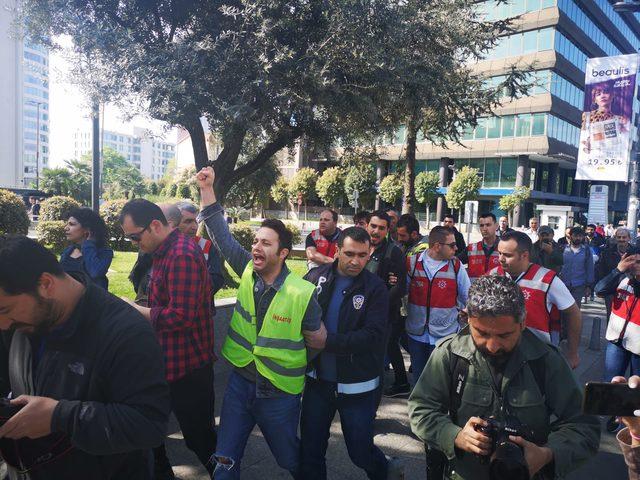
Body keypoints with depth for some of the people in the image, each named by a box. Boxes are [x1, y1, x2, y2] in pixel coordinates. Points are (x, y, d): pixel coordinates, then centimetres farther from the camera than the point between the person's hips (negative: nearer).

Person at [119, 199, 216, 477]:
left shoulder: (182, 255, -23)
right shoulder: (164, 252, 10)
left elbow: (180, 317, -28)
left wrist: (137, 310, -15)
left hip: (187, 367, -10)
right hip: (167, 361, 10)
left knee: (200, 438, 7)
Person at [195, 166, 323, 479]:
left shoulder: (303, 293, -20)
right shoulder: (248, 271, -8)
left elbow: (318, 338, -8)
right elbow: (221, 233, -6)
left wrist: (300, 370, 2)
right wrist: (207, 189, -10)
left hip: (280, 393, -3)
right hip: (241, 381, 3)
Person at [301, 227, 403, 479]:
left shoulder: (375, 288, -11)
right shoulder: (316, 277, -4)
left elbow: (373, 335, -19)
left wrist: (327, 341, -24)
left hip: (356, 385, -2)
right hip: (318, 379, 3)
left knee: (361, 452, 13)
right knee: (310, 450, 14)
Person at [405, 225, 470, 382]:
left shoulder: (456, 266, -6)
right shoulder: (412, 263, -6)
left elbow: (467, 297, 3)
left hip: (445, 334, -1)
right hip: (416, 333, 1)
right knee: (418, 377, 18)